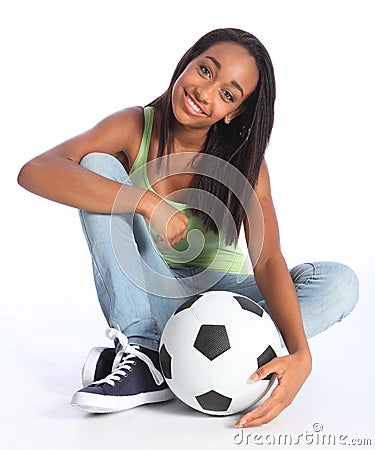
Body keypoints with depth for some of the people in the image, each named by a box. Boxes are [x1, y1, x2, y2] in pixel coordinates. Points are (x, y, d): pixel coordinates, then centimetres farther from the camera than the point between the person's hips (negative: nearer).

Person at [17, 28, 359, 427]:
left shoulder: (244, 159, -11)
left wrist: (300, 354, -37)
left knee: (339, 282, -20)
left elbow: (268, 262, -22)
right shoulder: (136, 128, -12)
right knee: (97, 165, -20)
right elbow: (34, 172, -28)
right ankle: (141, 356, -25)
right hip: (153, 291, -1)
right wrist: (147, 202, -37)